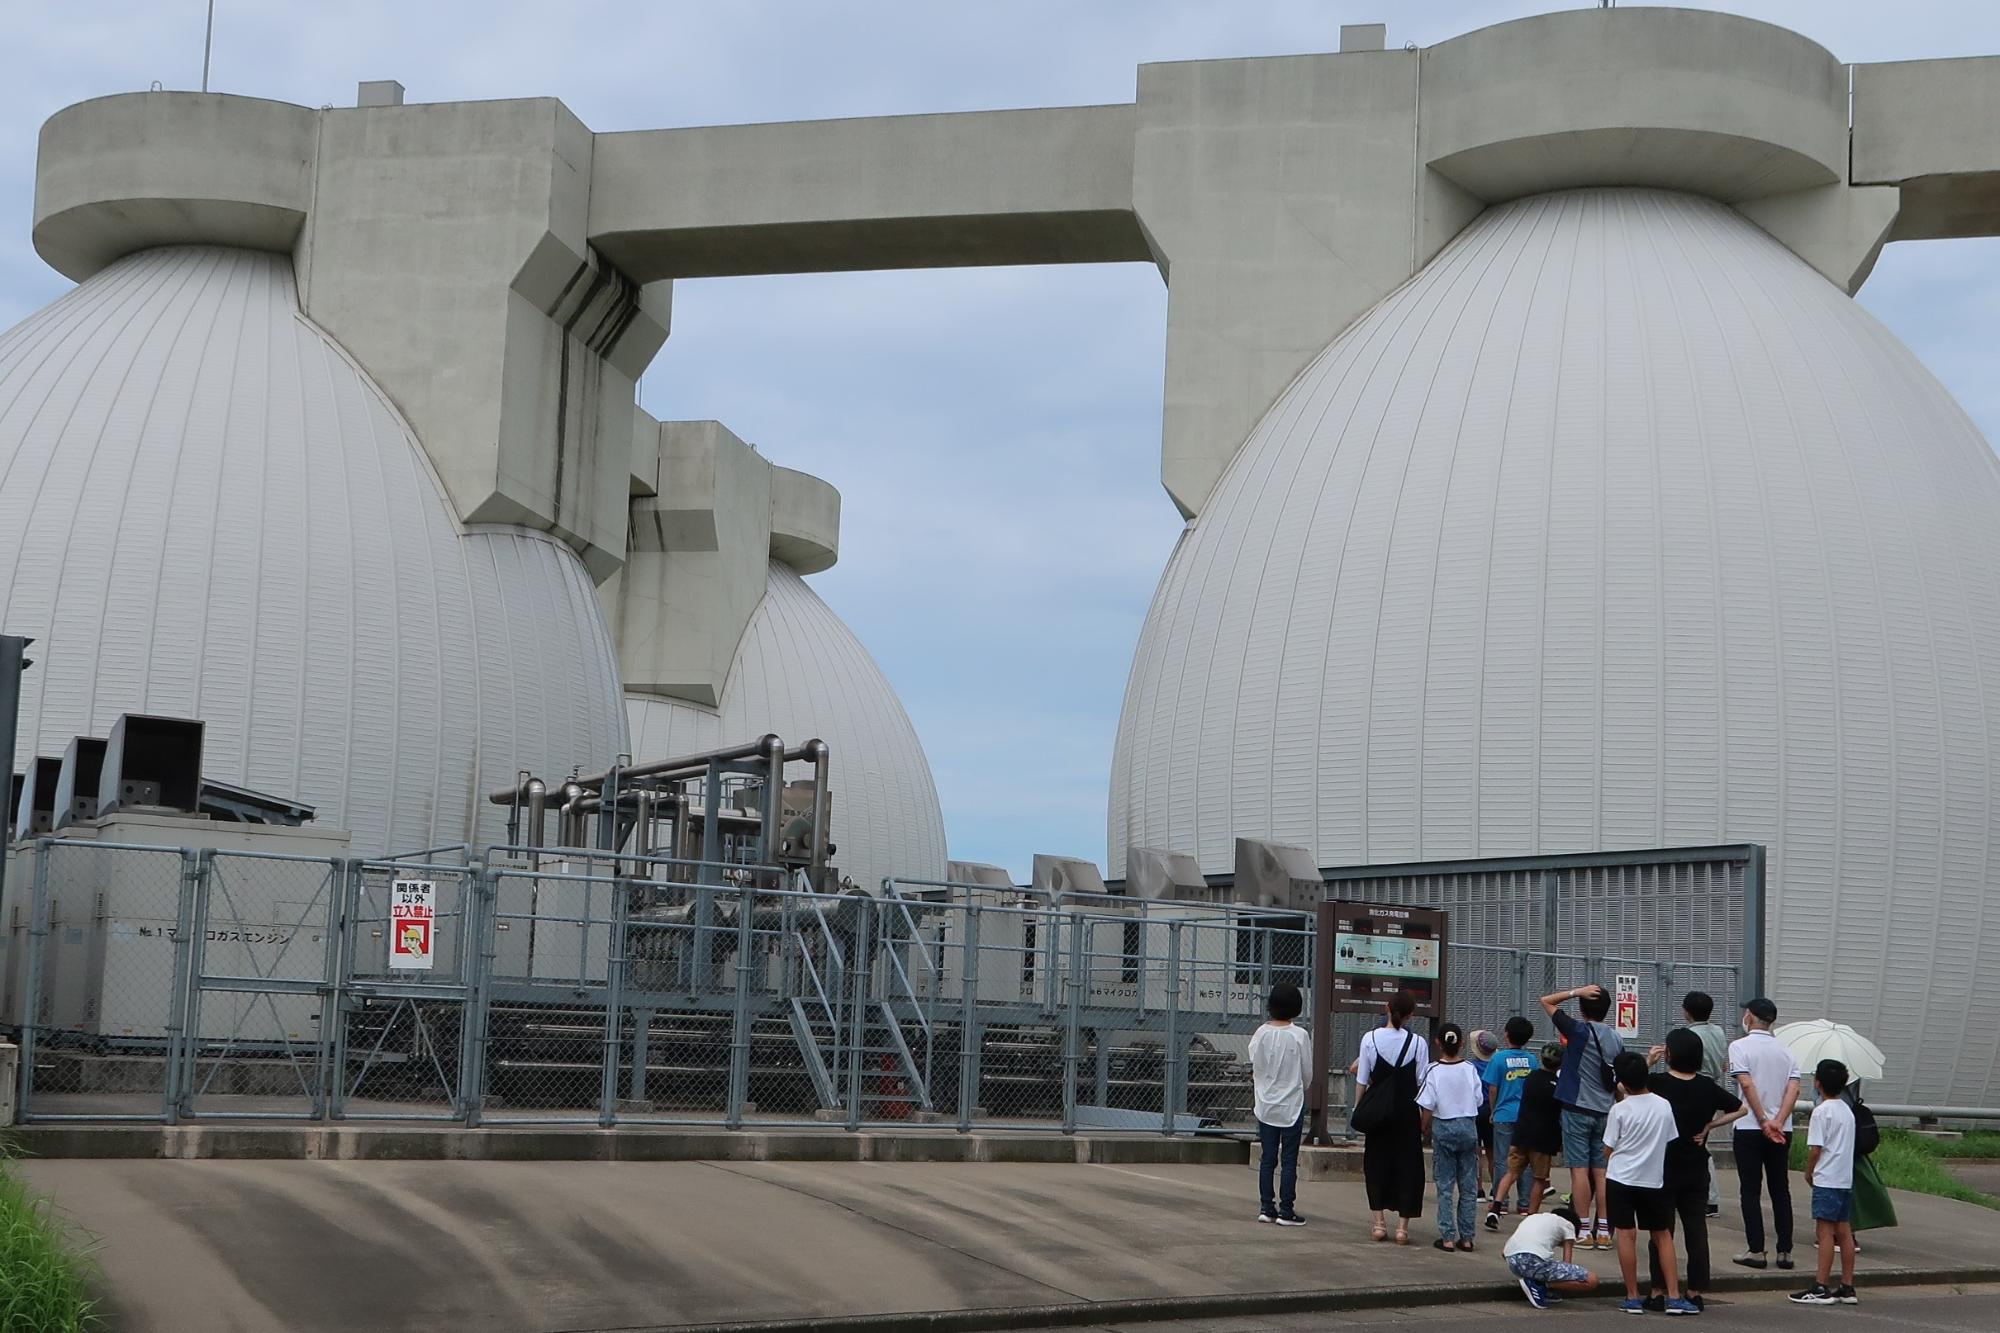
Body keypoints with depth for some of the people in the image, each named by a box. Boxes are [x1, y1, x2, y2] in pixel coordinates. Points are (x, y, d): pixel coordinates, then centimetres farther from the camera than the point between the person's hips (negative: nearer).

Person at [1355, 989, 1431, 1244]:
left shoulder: (1370, 1038, -5)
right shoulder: (1417, 1043, -9)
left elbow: (1361, 1080, -1)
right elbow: (1422, 1082, -7)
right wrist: (1425, 1118, 4)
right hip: (1407, 1113, -1)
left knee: (1377, 1163, 13)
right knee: (1407, 1164, 7)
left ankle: (1379, 1222, 12)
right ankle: (1403, 1226, 5)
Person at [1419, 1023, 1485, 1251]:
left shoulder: (1435, 1071, -9)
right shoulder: (1470, 1069, -3)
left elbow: (1428, 1107, -8)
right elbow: (1477, 1101, 1)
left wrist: (1426, 1129, 6)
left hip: (1444, 1128, -2)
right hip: (1468, 1126, 2)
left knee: (1445, 1185, 4)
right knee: (1468, 1185, 8)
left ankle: (1447, 1237, 2)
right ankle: (1466, 1237, 10)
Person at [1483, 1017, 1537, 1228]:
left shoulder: (1499, 1058, -8)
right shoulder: (1532, 1060, 1)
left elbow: (1492, 1089, -5)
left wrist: (1493, 1111, 10)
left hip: (1504, 1115, -3)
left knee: (1502, 1161, 5)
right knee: (1525, 1161, 10)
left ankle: (1499, 1203, 6)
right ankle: (1524, 1204, 15)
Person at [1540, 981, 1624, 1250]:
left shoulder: (1579, 1032, -11)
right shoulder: (1616, 1040, 6)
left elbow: (1546, 1001, -5)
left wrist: (1577, 992, -5)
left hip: (1578, 1109, -5)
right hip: (1605, 1112, 5)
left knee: (1580, 1170, -3)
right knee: (1601, 1172, 7)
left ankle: (1583, 1232, -4)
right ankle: (1604, 1232, 6)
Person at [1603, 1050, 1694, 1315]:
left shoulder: (1620, 1110, -12)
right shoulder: (1663, 1105, -3)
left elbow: (1609, 1147, -4)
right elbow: (1670, 1140, 7)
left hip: (1621, 1179, -3)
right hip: (1653, 1180, 3)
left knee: (1627, 1235, 1)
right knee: (1662, 1235, 12)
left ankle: (1633, 1298, 3)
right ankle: (1674, 1297, 8)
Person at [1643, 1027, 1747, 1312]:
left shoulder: (1656, 1083, -14)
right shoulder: (1707, 1087, -2)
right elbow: (1742, 1109, 9)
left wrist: (1646, 1062, -3)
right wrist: (1709, 1125, 3)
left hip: (1663, 1168, -3)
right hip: (1697, 1171, 3)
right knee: (1696, 1230, 8)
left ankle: (1658, 1293, 3)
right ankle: (1695, 1292, 11)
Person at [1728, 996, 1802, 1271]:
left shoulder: (1740, 1046, -5)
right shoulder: (1787, 1051, 11)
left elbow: (1747, 1085, -15)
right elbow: (1793, 1089, -2)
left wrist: (1763, 1121, -14)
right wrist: (1778, 1122, -11)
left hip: (1750, 1128, -4)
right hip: (1782, 1131, 4)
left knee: (1751, 1191, 1)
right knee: (1781, 1190, 10)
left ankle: (1756, 1251, -1)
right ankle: (1785, 1251, 9)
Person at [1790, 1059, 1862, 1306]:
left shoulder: (1822, 1111, -12)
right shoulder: (1847, 1110, 13)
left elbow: (1815, 1149, -14)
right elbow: (1845, 1146, 16)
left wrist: (1809, 1173, 1)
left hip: (1826, 1180, -8)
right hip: (1846, 1179, 8)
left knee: (1825, 1231, -7)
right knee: (1844, 1231, 9)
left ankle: (1821, 1288, -8)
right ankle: (1847, 1288, 11)